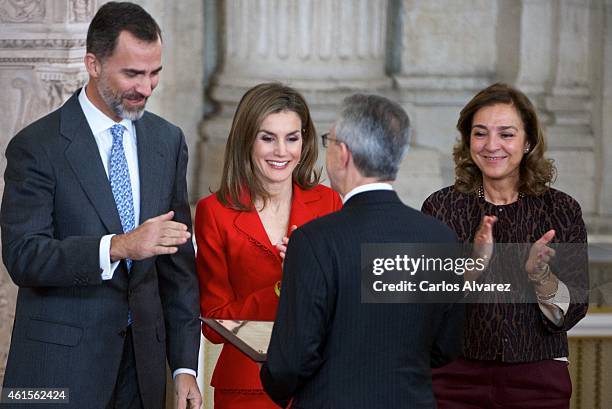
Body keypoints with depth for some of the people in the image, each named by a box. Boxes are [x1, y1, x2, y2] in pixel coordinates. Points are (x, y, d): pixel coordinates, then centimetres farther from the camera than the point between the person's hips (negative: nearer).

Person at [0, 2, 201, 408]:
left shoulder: (168, 141, 8)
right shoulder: (37, 146, -7)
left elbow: (178, 263, 9)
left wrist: (185, 366, 4)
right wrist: (117, 247, -28)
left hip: (143, 361, 4)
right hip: (61, 367, -4)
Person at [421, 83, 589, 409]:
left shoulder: (562, 210, -2)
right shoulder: (440, 207, -2)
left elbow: (569, 314, -5)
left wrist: (540, 274, -22)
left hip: (537, 381, 0)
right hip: (457, 379, 0)